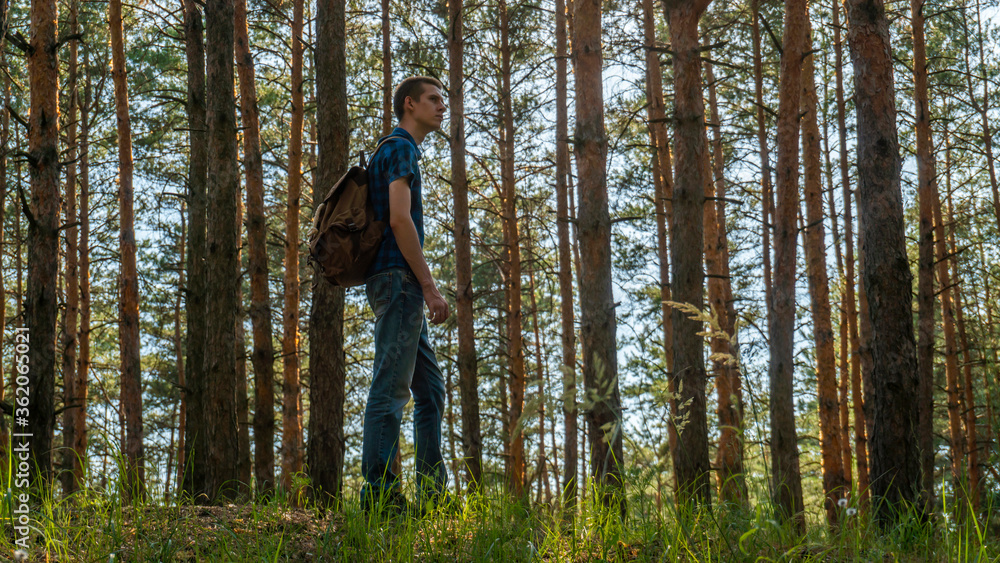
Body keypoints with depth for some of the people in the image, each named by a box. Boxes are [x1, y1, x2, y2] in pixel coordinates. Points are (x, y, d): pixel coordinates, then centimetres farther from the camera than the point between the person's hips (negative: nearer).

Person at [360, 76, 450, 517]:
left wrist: (423, 289, 21)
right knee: (391, 388, -13)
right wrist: (430, 288, -17)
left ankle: (433, 492, 11)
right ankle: (379, 493, -15)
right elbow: (399, 220, -16)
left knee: (430, 389, 10)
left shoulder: (404, 151, 27)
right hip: (398, 278, -10)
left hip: (399, 286, 10)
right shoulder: (400, 149, -4)